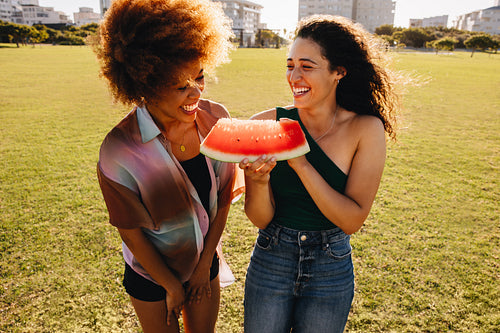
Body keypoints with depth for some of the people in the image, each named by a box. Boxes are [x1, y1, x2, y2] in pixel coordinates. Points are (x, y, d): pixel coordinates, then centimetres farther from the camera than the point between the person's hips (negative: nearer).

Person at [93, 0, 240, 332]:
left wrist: (205, 264, -2)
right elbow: (130, 230, -16)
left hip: (205, 261, 3)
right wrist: (171, 286, -4)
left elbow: (223, 198, -8)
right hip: (152, 273, -3)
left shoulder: (217, 119, -18)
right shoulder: (119, 151, -29)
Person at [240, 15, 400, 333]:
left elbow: (352, 220, -18)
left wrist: (300, 163, -26)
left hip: (331, 270, 0)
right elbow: (261, 219, -11)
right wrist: (258, 179, -32)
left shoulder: (366, 130, -13)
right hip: (271, 261, 1)